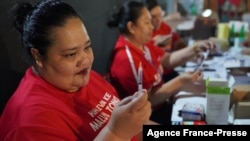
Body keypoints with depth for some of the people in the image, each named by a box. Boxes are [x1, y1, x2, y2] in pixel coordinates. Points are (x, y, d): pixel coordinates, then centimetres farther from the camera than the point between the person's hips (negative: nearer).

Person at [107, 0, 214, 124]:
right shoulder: (127, 59, -28)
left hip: (159, 106, 9)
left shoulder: (141, 44, 3)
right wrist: (181, 81, -25)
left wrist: (194, 49, -1)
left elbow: (168, 60, 12)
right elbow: (148, 99, -24)